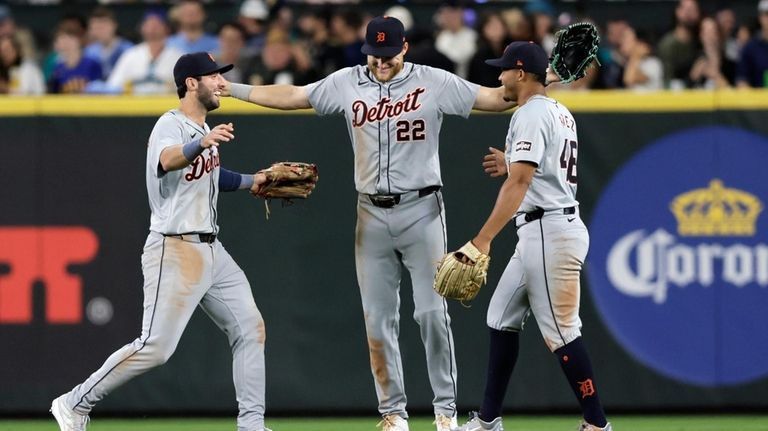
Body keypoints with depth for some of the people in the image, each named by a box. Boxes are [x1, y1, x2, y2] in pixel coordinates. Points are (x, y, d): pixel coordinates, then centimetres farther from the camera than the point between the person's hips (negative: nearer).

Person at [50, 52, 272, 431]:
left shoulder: (202, 130, 14)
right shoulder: (170, 126, -14)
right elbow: (168, 160, -39)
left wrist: (252, 182, 30)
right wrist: (201, 145, -58)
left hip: (211, 251, 9)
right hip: (175, 251, -9)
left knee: (250, 329, 6)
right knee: (155, 347, -13)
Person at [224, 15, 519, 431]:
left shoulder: (434, 82, -4)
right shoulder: (347, 83, 3)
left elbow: (494, 98, -6)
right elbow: (291, 96, 7)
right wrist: (227, 87, 3)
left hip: (421, 210, -3)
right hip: (372, 214, 3)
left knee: (431, 311, -5)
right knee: (378, 317, 4)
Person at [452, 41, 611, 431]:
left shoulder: (530, 114, -13)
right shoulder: (560, 113, 18)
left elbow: (519, 184, -23)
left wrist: (483, 239, -27)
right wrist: (513, 164, 21)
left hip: (549, 232, -11)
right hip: (540, 234, 11)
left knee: (560, 332, -9)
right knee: (502, 318, 14)